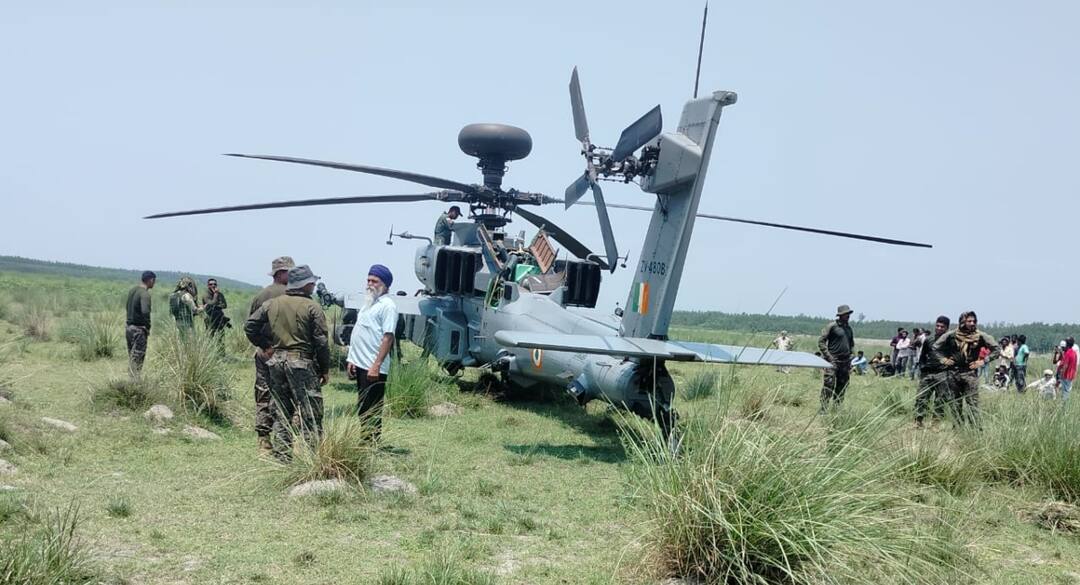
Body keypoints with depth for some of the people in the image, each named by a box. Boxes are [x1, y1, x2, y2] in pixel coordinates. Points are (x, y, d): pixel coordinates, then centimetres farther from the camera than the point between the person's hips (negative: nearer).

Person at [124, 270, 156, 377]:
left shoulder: (132, 290, 9)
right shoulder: (145, 294, -18)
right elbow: (145, 312, -31)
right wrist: (148, 327, -18)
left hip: (128, 327, 8)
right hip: (139, 329, -8)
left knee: (131, 357, 13)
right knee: (138, 358, -3)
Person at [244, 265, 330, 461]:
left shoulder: (271, 304, 7)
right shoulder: (312, 307, -8)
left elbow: (249, 326, 7)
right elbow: (321, 341, -9)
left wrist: (264, 346, 13)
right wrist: (325, 369, -2)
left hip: (276, 361, 6)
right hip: (302, 363, -6)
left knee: (281, 411, 14)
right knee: (310, 412, -1)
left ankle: (282, 453, 17)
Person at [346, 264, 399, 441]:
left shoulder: (387, 305, -11)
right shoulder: (369, 303, 17)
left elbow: (388, 338, -19)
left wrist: (376, 365, -24)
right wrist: (352, 359, 15)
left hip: (373, 368, -9)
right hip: (360, 365, 9)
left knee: (372, 411, -4)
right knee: (362, 409, 15)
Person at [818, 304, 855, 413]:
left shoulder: (849, 328, 15)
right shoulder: (832, 326, -6)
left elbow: (851, 344, 28)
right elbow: (821, 341, -8)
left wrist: (850, 356, 15)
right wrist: (828, 356, -13)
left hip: (845, 362, 7)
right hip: (833, 360, -7)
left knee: (842, 387, 9)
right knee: (828, 384, -12)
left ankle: (837, 407, 17)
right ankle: (823, 408, -10)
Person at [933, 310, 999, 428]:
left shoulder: (980, 336, -3)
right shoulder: (952, 335, 0)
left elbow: (996, 350, 3)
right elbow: (936, 347, 13)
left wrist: (983, 361, -4)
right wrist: (943, 359, 4)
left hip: (970, 372, -2)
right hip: (954, 372, 2)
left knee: (972, 402, -9)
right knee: (955, 403, 8)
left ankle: (975, 427, -9)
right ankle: (957, 427, 17)